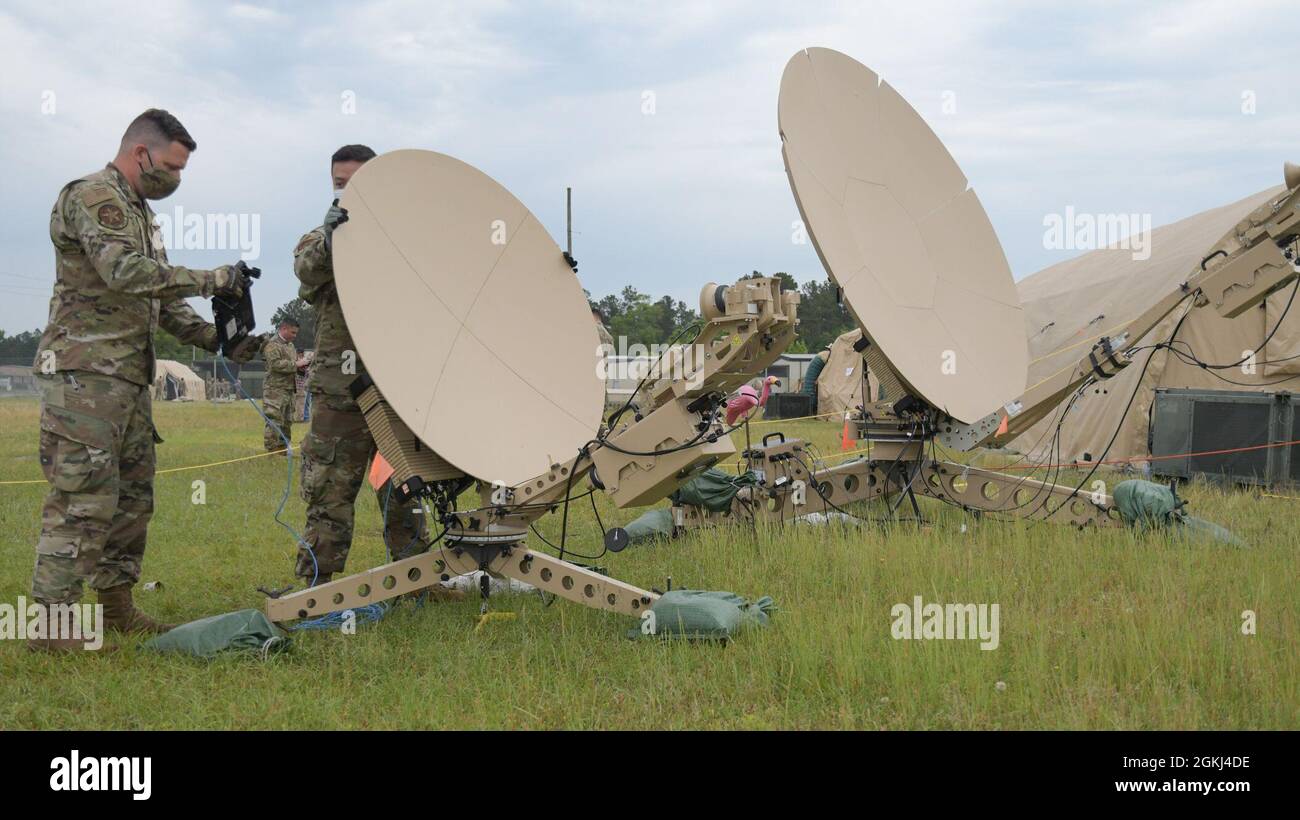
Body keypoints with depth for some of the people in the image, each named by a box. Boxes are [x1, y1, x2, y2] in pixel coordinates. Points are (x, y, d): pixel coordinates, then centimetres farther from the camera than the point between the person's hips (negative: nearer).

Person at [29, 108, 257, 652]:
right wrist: (211, 280, -18)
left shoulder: (139, 211, 22)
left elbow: (159, 296, 22)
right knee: (83, 501, -11)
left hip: (129, 378, 10)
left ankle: (117, 607, 22)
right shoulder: (92, 196, -9)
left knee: (132, 498, 12)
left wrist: (213, 337, 9)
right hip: (85, 376, -10)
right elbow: (126, 274, -23)